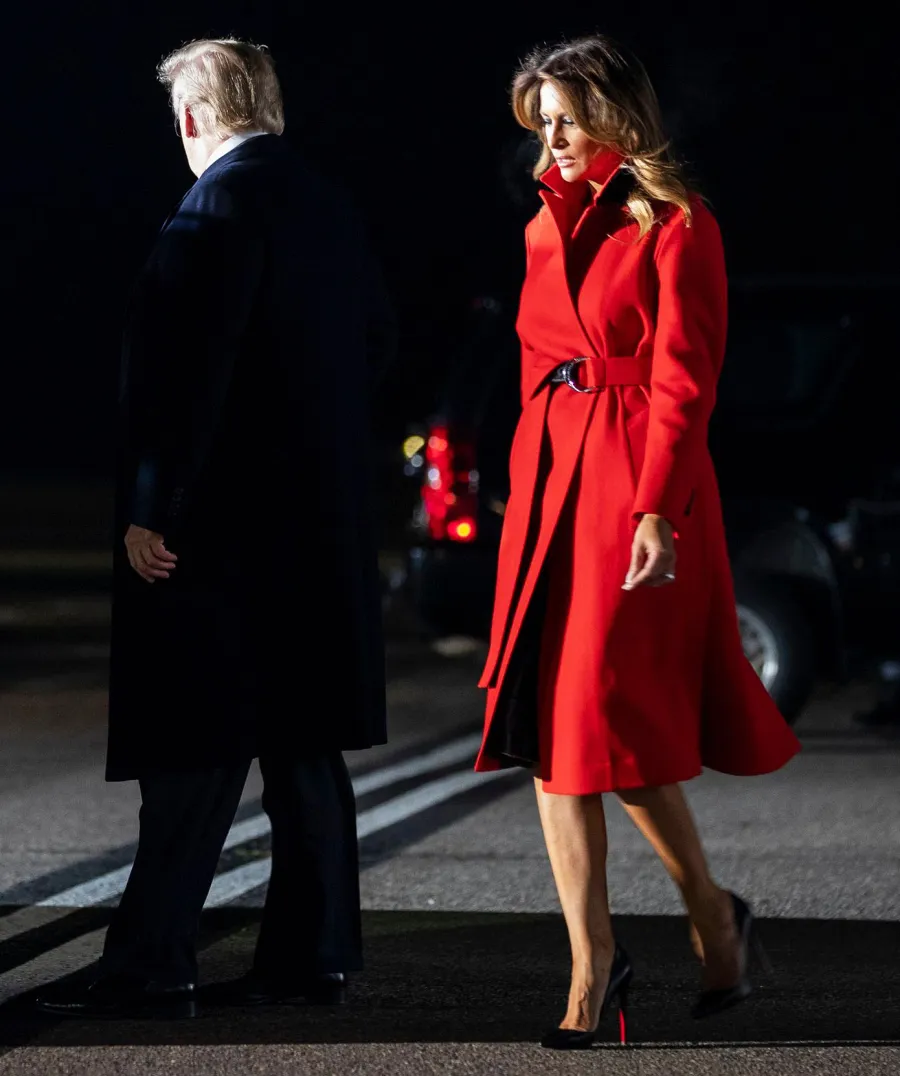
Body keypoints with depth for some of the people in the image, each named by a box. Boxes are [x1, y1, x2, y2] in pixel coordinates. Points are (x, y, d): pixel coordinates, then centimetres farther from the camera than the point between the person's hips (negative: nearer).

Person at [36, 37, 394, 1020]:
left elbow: (190, 369, -20)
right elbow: (376, 343, 18)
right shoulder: (331, 207, 11)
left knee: (196, 751, -7)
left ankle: (152, 965, -6)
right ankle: (314, 953, 15)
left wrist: (150, 508, -18)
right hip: (323, 520, 8)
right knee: (302, 746, 12)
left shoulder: (220, 209, -15)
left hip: (222, 529, -8)